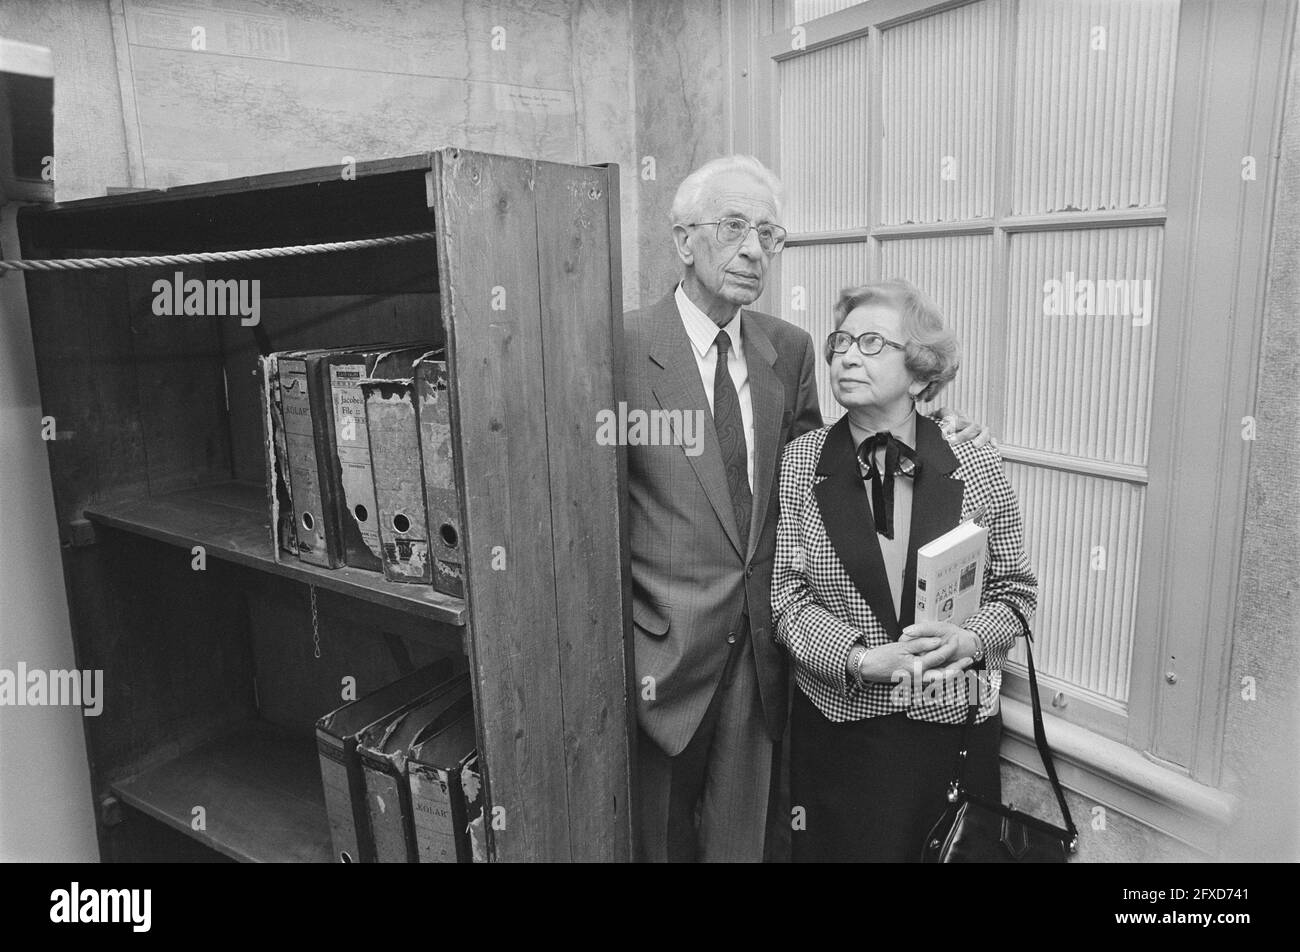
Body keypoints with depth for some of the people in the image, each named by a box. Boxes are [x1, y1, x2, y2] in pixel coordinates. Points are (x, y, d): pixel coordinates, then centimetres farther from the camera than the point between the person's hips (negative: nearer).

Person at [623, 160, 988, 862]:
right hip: (663, 654, -4)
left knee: (741, 835, 21)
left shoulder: (790, 348, 3)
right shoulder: (624, 349, -15)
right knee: (660, 835, 18)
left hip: (759, 647, 4)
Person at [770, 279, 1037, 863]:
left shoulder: (977, 468, -3)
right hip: (838, 727, 0)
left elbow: (1015, 590, 4)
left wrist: (969, 640, -15)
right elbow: (784, 595, -6)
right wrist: (861, 659, -19)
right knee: (840, 848, 13)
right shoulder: (798, 464, -4)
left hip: (956, 726, 1)